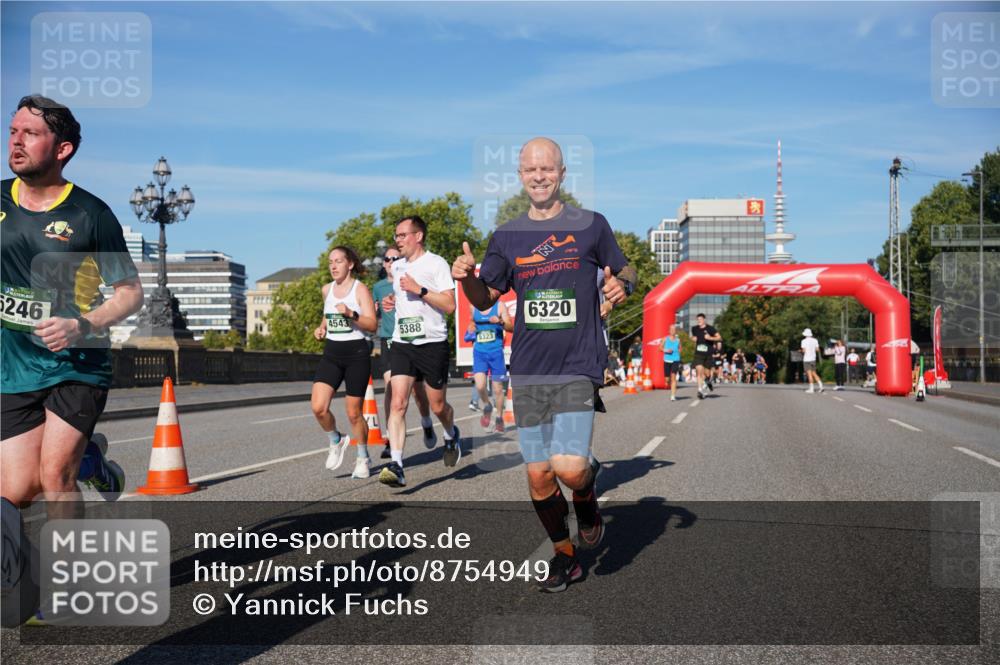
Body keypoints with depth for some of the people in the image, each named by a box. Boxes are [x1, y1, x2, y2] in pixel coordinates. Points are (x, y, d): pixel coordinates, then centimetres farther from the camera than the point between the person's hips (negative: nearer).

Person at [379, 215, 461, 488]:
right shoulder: (397, 267, 14)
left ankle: (451, 436, 42)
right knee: (397, 404, -12)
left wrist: (420, 290, -20)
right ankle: (396, 466, -17)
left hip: (433, 343, -4)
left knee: (438, 406, 9)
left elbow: (450, 304, -13)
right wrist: (390, 302, 10)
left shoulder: (436, 263, -6)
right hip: (402, 344, 5)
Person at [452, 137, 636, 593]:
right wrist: (467, 277, -7)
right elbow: (485, 298, 15)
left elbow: (625, 270, 14)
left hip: (577, 369, -3)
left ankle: (587, 500, 21)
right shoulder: (507, 237, 10)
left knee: (569, 468, -17)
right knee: (538, 475, 6)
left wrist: (622, 286, -10)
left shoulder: (591, 225, 2)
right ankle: (565, 556, 28)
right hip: (527, 371, 3)